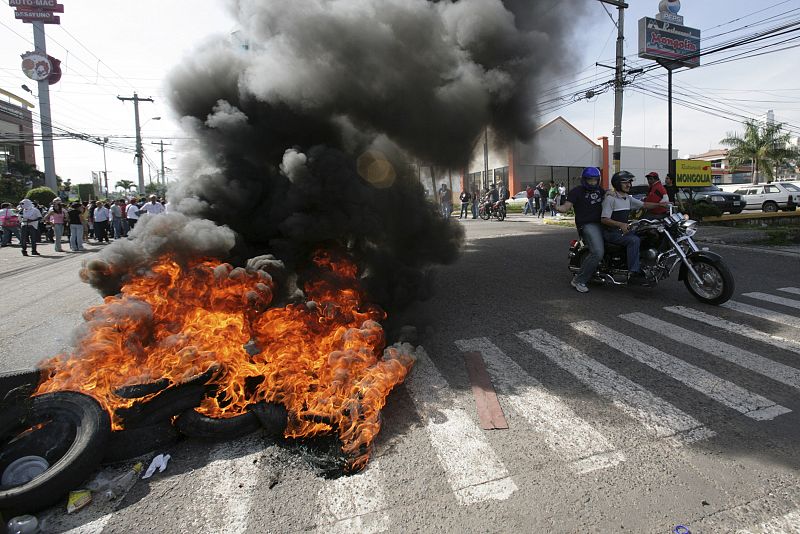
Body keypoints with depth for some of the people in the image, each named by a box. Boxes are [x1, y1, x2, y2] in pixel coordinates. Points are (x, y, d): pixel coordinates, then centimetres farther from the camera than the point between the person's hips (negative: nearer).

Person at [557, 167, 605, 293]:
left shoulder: (599, 190, 20)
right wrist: (556, 207, -32)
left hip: (601, 223, 8)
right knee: (597, 252, -23)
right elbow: (566, 207, -10)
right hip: (587, 225, -8)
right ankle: (578, 280, -16)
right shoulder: (577, 191, -1)